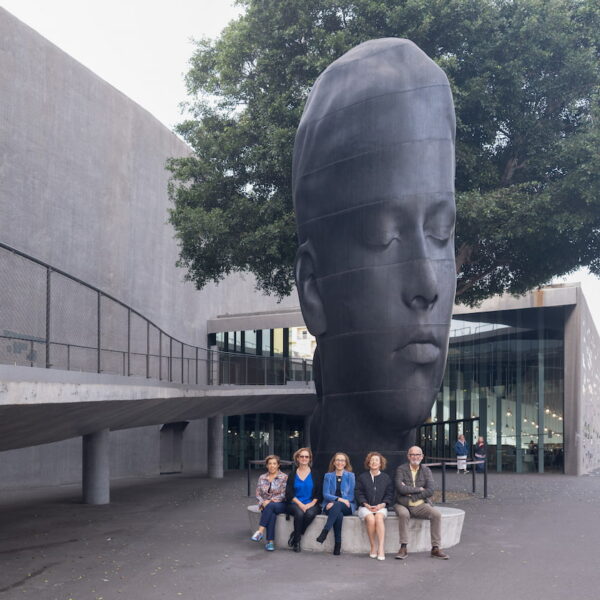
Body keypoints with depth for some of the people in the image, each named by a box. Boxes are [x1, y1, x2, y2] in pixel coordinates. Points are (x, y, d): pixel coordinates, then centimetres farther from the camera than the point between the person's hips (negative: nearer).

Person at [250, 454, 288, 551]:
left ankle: (260, 531, -38)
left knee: (270, 506, -37)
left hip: (280, 505, -2)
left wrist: (270, 501, -15)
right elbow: (258, 494, 11)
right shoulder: (262, 478, 14)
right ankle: (270, 542, -38)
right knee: (272, 515, -33)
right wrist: (262, 502, -10)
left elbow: (283, 494, -6)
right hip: (266, 506, 3)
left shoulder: (284, 477, 2)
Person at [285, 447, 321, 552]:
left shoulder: (315, 475, 10)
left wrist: (311, 504, -11)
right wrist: (300, 504, -11)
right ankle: (297, 541, -18)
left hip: (311, 504, 0)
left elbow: (318, 493, 6)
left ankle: (295, 535, -14)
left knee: (310, 513, -34)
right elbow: (289, 494, 3)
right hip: (295, 504, 0)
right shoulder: (292, 475, 10)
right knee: (299, 513, -34)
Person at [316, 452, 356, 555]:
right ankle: (338, 543, -34)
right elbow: (326, 494, 2)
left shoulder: (350, 476, 8)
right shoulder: (328, 476, 12)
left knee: (337, 506, -37)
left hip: (346, 507, -1)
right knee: (338, 515, -35)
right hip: (330, 505, 1)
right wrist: (338, 499, -19)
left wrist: (335, 502, -13)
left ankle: (325, 531, -41)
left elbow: (351, 496, 1)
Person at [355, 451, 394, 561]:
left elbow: (390, 495, 8)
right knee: (370, 519, -33)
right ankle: (373, 547, -21)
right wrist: (367, 505, -10)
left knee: (379, 518, -34)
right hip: (365, 507, 0)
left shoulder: (386, 478, 12)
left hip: (380, 507, 0)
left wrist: (382, 505, -9)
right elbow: (359, 494, 5)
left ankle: (381, 548, -38)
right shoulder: (362, 477, 10)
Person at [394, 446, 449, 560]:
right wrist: (419, 489, -8)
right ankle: (404, 548, -27)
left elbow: (430, 491, -3)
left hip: (421, 505, 2)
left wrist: (410, 493, -9)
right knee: (403, 514, -35)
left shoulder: (426, 470, 9)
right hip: (403, 505, -2)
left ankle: (436, 548, -17)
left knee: (436, 514, -24)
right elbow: (400, 488, -13)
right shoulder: (401, 469, 3)